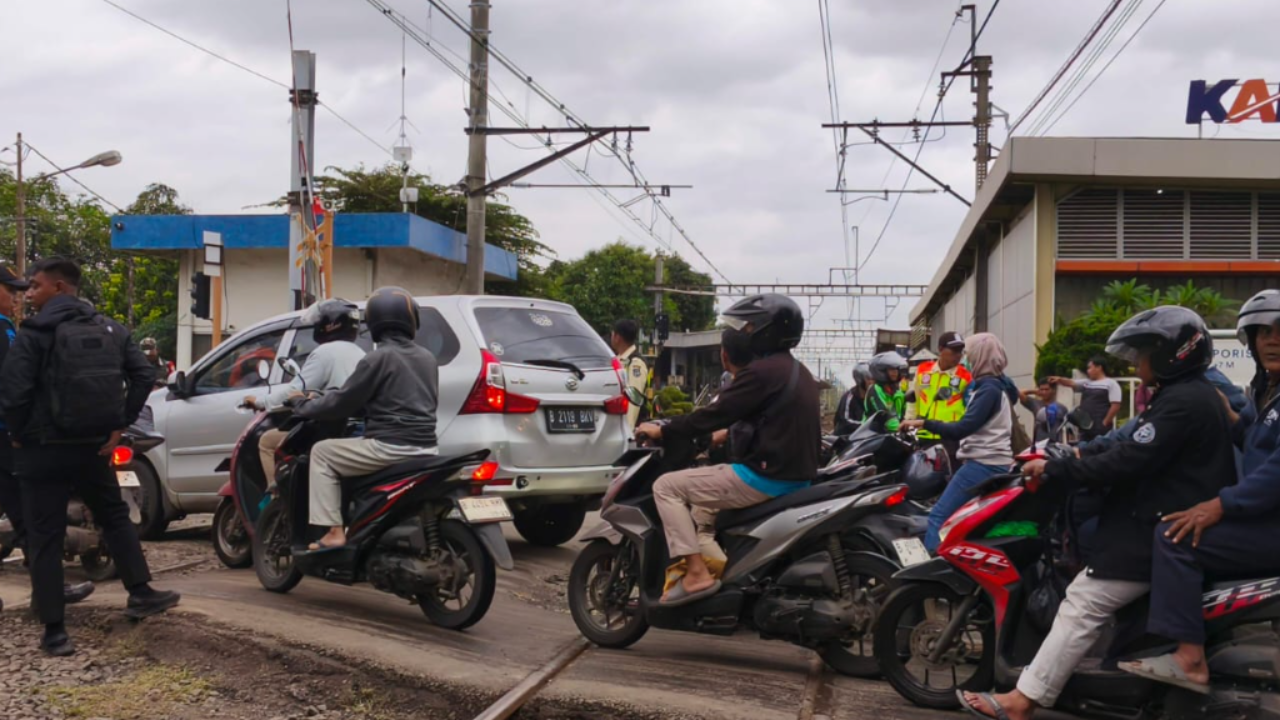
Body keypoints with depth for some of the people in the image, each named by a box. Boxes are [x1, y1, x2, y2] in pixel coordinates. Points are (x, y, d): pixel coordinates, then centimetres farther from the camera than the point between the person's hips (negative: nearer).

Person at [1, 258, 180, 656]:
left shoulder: (35, 333, -9)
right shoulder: (110, 329, 8)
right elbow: (143, 374, 4)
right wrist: (119, 425, 6)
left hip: (43, 449, -4)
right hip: (93, 447, 5)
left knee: (45, 538, 2)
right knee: (115, 517, 24)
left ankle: (54, 630, 2)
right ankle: (140, 593, 20)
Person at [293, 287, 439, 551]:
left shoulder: (378, 358, -8)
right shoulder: (428, 358, 13)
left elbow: (343, 401, -6)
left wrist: (304, 407, 11)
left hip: (390, 447, -7)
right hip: (426, 449, 7)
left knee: (322, 453, 7)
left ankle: (334, 531, -1)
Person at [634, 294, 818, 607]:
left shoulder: (762, 371, -14)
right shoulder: (798, 372, 15)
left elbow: (716, 413, -14)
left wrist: (662, 430, -3)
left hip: (766, 477, -10)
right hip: (797, 475, 10)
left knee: (667, 486, -5)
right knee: (713, 474, 34)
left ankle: (698, 574, -12)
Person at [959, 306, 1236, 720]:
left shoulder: (1181, 401, -18)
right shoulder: (1197, 394, 16)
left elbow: (1129, 462, -24)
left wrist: (1054, 470, -18)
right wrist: (1083, 454, 19)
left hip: (1162, 533, -11)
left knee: (1083, 602, -14)